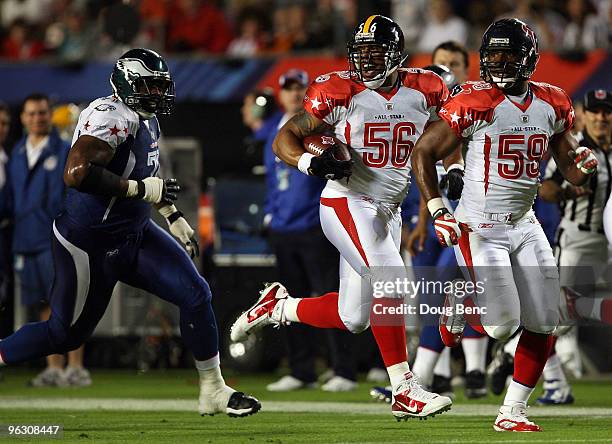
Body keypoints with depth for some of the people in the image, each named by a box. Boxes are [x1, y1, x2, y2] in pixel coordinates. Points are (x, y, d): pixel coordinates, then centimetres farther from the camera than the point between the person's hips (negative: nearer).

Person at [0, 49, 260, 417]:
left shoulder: (146, 122, 7)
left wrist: (174, 217, 23)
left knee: (196, 295, -1)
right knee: (67, 333, 3)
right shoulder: (112, 117, -23)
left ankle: (214, 391, 9)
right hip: (90, 244, -9)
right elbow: (76, 173, -37)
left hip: (135, 235, 9)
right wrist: (141, 190, -29)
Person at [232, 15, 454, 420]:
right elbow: (285, 139, -5)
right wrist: (312, 162, -24)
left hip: (388, 211, 6)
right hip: (347, 204, -6)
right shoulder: (340, 92, -10)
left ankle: (279, 307, 32)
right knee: (391, 283, -21)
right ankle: (405, 391, -16)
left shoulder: (423, 92, 0)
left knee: (353, 318, 8)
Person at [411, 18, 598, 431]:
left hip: (524, 224, 6)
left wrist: (584, 165, -12)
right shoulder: (476, 102, -14)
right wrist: (437, 210, -14)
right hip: (479, 227, -6)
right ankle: (457, 303, 20)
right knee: (502, 326, -12)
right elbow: (424, 152, -8)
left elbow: (571, 172, 12)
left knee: (542, 325, 2)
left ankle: (513, 411, 14)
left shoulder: (551, 104, 3)